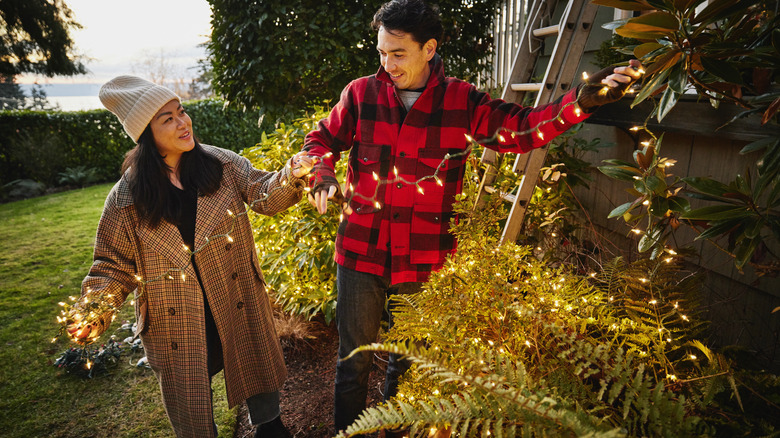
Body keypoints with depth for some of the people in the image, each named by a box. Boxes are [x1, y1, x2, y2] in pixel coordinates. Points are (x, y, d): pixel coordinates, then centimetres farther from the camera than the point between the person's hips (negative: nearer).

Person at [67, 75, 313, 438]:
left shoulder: (220, 163, -5)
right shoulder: (126, 198, -9)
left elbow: (263, 194, -8)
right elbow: (115, 264, -3)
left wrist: (290, 176, -29)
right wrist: (96, 312, -18)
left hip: (239, 304, 2)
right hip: (177, 322, -1)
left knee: (257, 366, 22)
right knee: (190, 407, 14)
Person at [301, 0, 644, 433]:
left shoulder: (462, 103, -4)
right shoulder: (361, 93, -1)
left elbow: (521, 128, 0)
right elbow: (321, 140, 11)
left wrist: (581, 100, -14)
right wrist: (322, 177, -9)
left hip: (424, 262, 0)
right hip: (361, 252, 0)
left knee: (407, 360, 20)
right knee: (354, 361, 15)